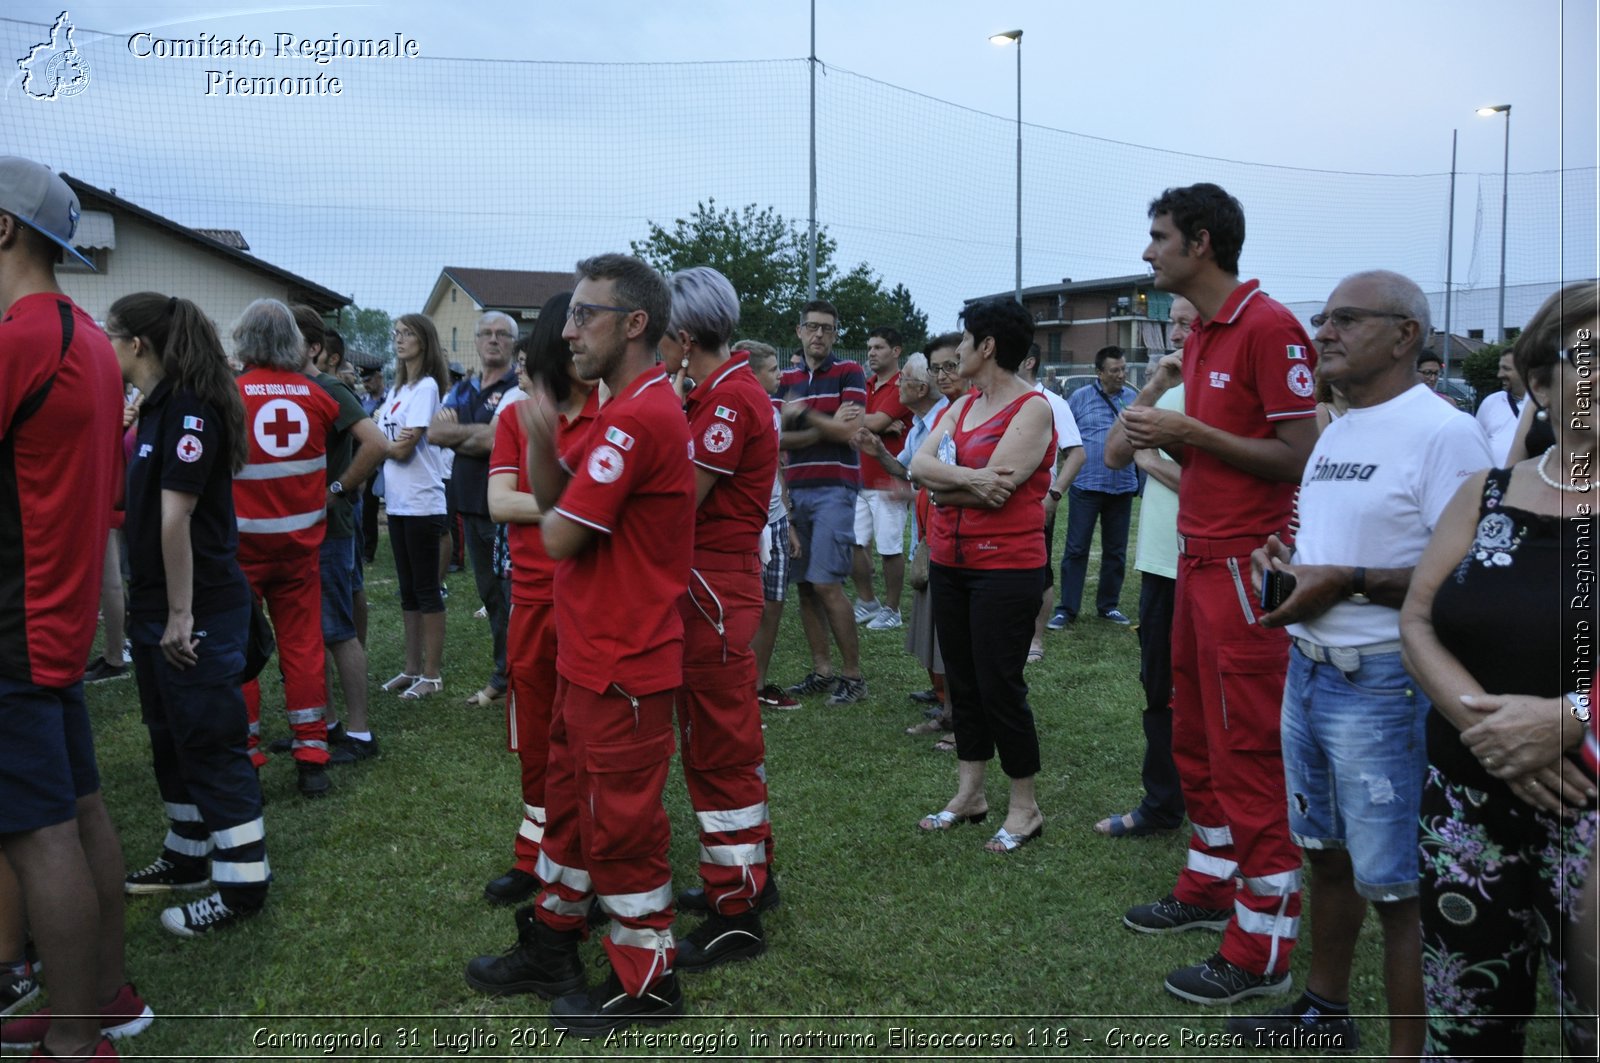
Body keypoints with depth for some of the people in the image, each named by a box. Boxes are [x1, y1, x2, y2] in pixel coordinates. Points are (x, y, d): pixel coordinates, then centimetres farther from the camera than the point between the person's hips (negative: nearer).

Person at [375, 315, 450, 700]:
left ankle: (432, 673, 7)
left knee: (426, 590, -1)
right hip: (397, 503, 8)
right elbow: (382, 442, 9)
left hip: (422, 504, -8)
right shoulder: (396, 389, 15)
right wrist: (390, 441, -10)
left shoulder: (426, 386, -10)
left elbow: (403, 448, -15)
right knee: (408, 590, 13)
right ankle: (412, 668, 21)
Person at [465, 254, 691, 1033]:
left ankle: (646, 982, 22)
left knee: (622, 822, 4)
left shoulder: (638, 418, -23)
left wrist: (561, 507, -2)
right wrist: (542, 441, -5)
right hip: (589, 654, 10)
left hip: (622, 666, -10)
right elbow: (550, 499, 11)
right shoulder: (625, 409, 12)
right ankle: (551, 946, 38)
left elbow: (559, 535, -22)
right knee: (568, 799, 21)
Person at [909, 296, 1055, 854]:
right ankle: (969, 793, 27)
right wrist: (968, 479, -19)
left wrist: (943, 488, -9)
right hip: (950, 562, 8)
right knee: (961, 680, 14)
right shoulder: (961, 406, 11)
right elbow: (919, 464, -2)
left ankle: (1024, 808, 12)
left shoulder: (1032, 408, -12)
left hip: (1006, 567, -8)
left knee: (999, 686, -3)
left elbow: (997, 486, -22)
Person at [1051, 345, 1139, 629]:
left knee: (1116, 550, 11)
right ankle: (1067, 608, 4)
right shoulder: (1080, 398, 1)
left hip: (1122, 486, 3)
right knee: (1076, 549, -2)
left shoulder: (1134, 398, 7)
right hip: (1086, 485, -3)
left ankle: (1108, 605, 23)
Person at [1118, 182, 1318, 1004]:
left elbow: (1299, 457, -17)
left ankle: (1261, 950, 7)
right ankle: (1210, 888, 33)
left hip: (1246, 565, -9)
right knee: (1196, 739, 17)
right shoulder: (1200, 335, 15)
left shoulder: (1269, 327, -14)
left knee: (1250, 753, -3)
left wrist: (1189, 430, -18)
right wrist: (1159, 424, 2)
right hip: (1198, 558, 10)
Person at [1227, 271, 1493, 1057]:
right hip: (1307, 671, 9)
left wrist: (1346, 582, -22)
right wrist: (1282, 556, 6)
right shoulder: (1335, 431, 14)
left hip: (1383, 686, -9)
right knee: (1327, 853, 20)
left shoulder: (1444, 433, -15)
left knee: (1396, 887, 0)